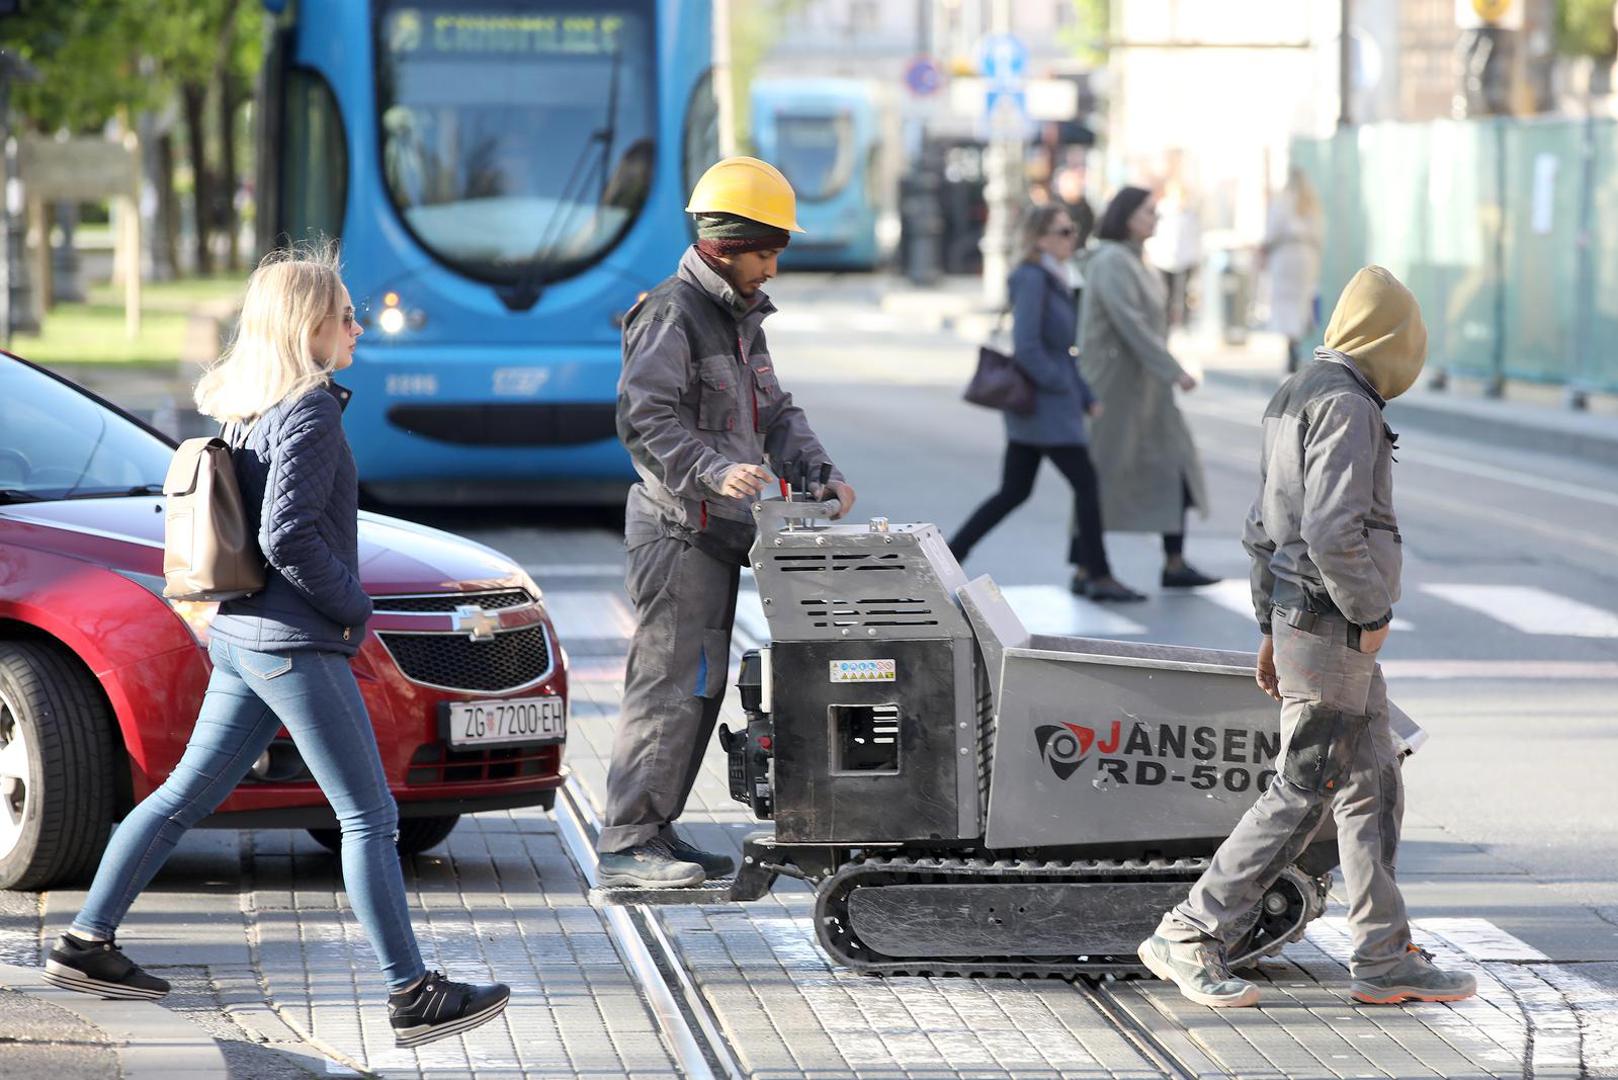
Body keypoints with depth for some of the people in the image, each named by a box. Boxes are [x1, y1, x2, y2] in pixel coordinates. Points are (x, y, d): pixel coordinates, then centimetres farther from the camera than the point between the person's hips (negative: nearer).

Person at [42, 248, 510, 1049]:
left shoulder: (248, 408, 12)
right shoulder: (311, 410, -15)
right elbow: (288, 534, -23)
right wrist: (353, 607, -10)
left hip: (241, 636, 9)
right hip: (295, 643, -9)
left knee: (187, 795, 15)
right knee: (369, 818, -5)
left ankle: (85, 945, 19)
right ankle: (413, 996, -5)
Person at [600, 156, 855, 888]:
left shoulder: (742, 318, 18)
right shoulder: (671, 315, -13)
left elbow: (774, 411, 22)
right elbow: (645, 418, -21)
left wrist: (817, 471, 6)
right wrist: (715, 471, -33)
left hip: (718, 529, 10)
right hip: (676, 528, -10)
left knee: (702, 685, 11)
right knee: (670, 682, -12)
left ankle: (656, 831, 16)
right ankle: (626, 843, -11)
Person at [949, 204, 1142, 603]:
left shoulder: (1052, 281, 15)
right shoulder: (1032, 279, -15)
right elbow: (1025, 346, -23)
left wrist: (1087, 397, 14)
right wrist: (1060, 384, -14)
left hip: (1036, 406, 10)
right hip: (1043, 405, -10)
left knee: (1013, 492, 11)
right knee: (1086, 482, -4)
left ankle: (948, 556, 12)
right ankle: (1097, 576, 3)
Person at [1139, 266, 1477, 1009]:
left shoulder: (1297, 399, 15)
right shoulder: (1345, 407, -16)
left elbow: (1265, 528, 20)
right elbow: (1332, 533, -26)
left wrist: (1272, 627, 22)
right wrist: (1372, 613, -15)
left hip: (1300, 618, 10)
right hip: (1332, 632, -10)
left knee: (1374, 788, 12)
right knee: (1302, 795, -6)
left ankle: (1386, 959, 15)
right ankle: (1188, 936, -2)